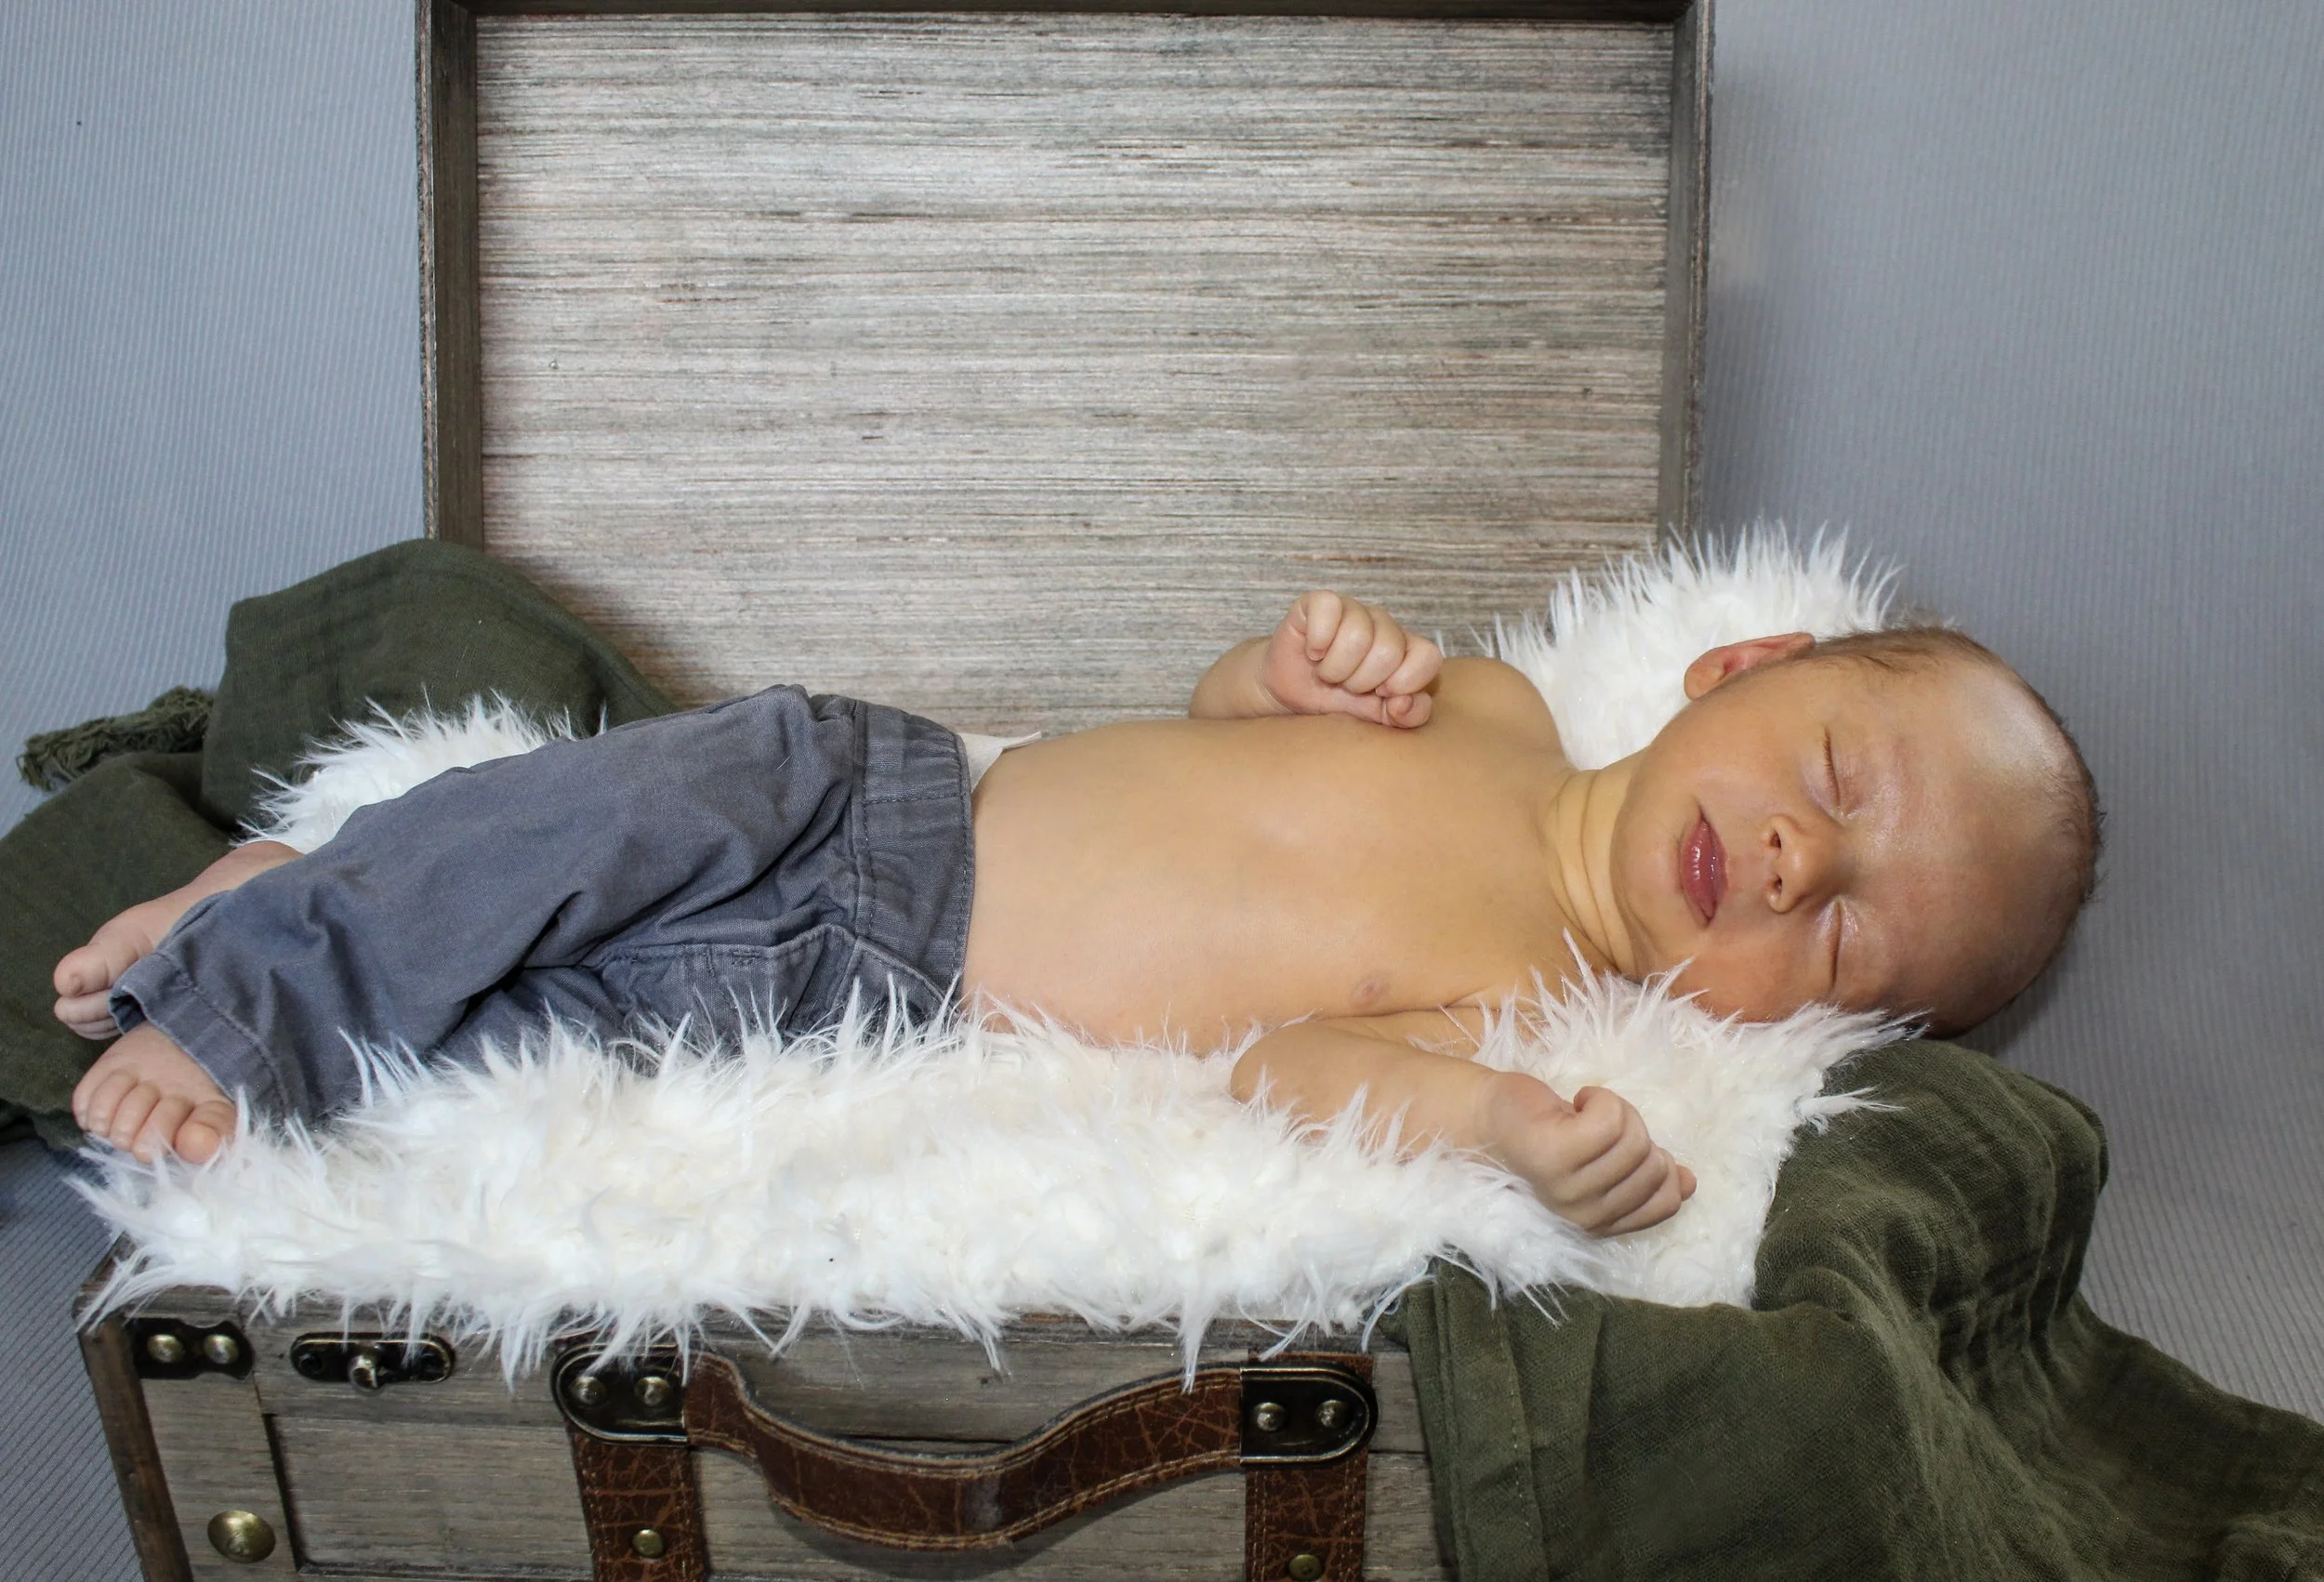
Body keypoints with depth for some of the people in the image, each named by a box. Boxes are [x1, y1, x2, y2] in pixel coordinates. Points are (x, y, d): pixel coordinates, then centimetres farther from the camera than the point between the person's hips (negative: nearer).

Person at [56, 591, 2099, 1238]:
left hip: (854, 1036, -3)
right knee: (619, 813, -17)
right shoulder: (1499, 715, 2)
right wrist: (1305, 665, -10)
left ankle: (252, 1041, 9)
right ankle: (282, 931, 5)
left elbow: (1276, 1058, -22)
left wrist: (1496, 1112, -40)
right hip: (885, 796, 3)